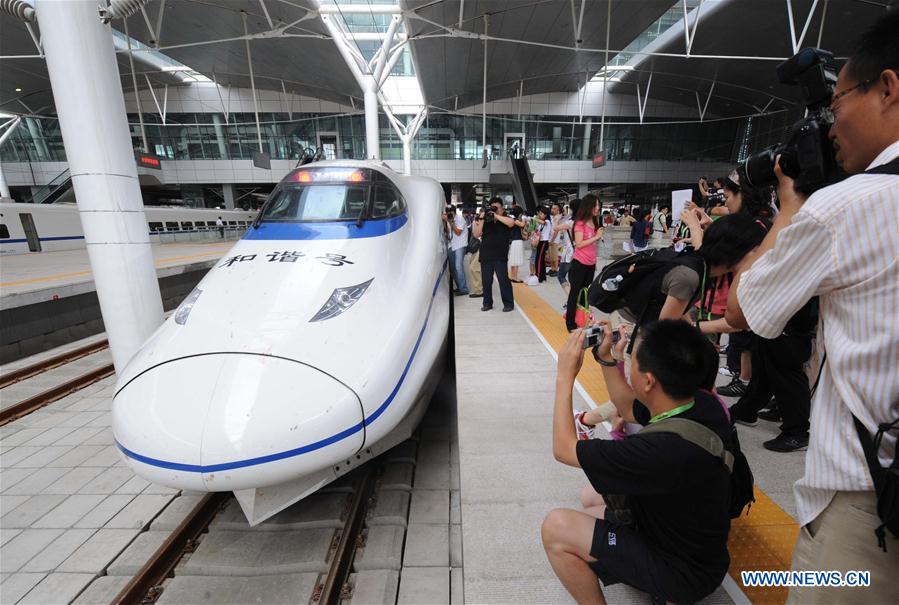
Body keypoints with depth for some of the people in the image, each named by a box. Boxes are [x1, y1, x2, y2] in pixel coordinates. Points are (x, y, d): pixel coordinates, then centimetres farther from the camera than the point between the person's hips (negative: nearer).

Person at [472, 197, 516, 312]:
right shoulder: (485, 221, 11)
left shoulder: (505, 219, 5)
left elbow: (511, 222, -19)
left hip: (500, 256, -3)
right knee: (486, 281, 6)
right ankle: (487, 303, 18)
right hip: (485, 256, 3)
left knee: (503, 279, -4)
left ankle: (508, 303, 5)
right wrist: (481, 219, -8)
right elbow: (476, 234, 0)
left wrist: (495, 215, -19)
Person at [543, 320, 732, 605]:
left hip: (686, 572, -7)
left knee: (556, 527, -17)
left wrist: (565, 377, -20)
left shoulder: (665, 449, -39)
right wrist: (605, 357, -3)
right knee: (591, 498, 19)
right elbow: (630, 409, 6)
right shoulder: (702, 403, -16)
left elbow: (564, 449, -26)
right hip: (692, 542, 8)